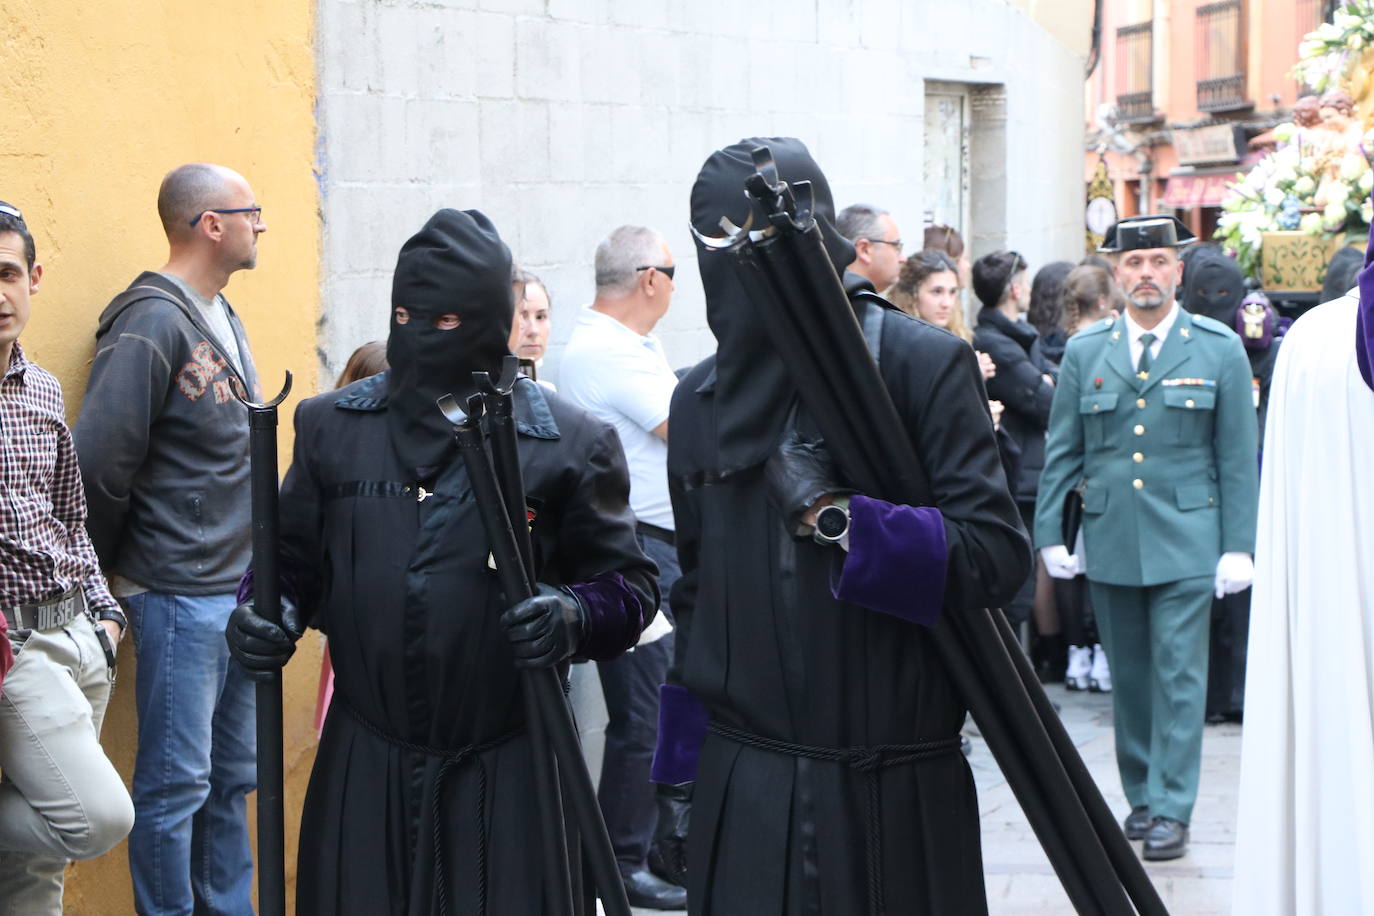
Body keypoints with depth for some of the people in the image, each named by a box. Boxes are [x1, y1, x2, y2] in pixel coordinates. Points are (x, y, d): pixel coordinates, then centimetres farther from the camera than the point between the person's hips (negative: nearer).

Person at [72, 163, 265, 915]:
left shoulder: (222, 318, 12)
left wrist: (261, 568, 11)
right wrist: (111, 571, -7)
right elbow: (98, 462, -19)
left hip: (241, 589, 9)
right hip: (180, 597, -9)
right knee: (176, 782, 0)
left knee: (234, 775, 16)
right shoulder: (153, 323, -15)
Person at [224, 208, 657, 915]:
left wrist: (577, 616, -19)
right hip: (364, 767, 2)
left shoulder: (569, 444, -2)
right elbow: (294, 559, 14)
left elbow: (630, 585, 2)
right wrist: (269, 615, -7)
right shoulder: (331, 426, 6)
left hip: (509, 772, -2)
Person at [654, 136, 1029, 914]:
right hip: (744, 791, 4)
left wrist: (840, 517, -22)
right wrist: (684, 758, 16)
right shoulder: (701, 399, 9)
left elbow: (999, 555, -12)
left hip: (900, 792, -3)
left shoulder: (924, 366, -6)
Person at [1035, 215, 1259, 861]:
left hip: (1186, 540, -2)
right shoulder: (1084, 351, 7)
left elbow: (1237, 456, 1)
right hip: (1109, 541, 3)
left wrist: (1239, 546, -4)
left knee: (1179, 675, -4)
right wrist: (1049, 534, 2)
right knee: (1128, 677, 10)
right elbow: (1062, 451, 9)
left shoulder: (1220, 348, 2)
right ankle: (1141, 796, 22)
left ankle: (1171, 809, 2)